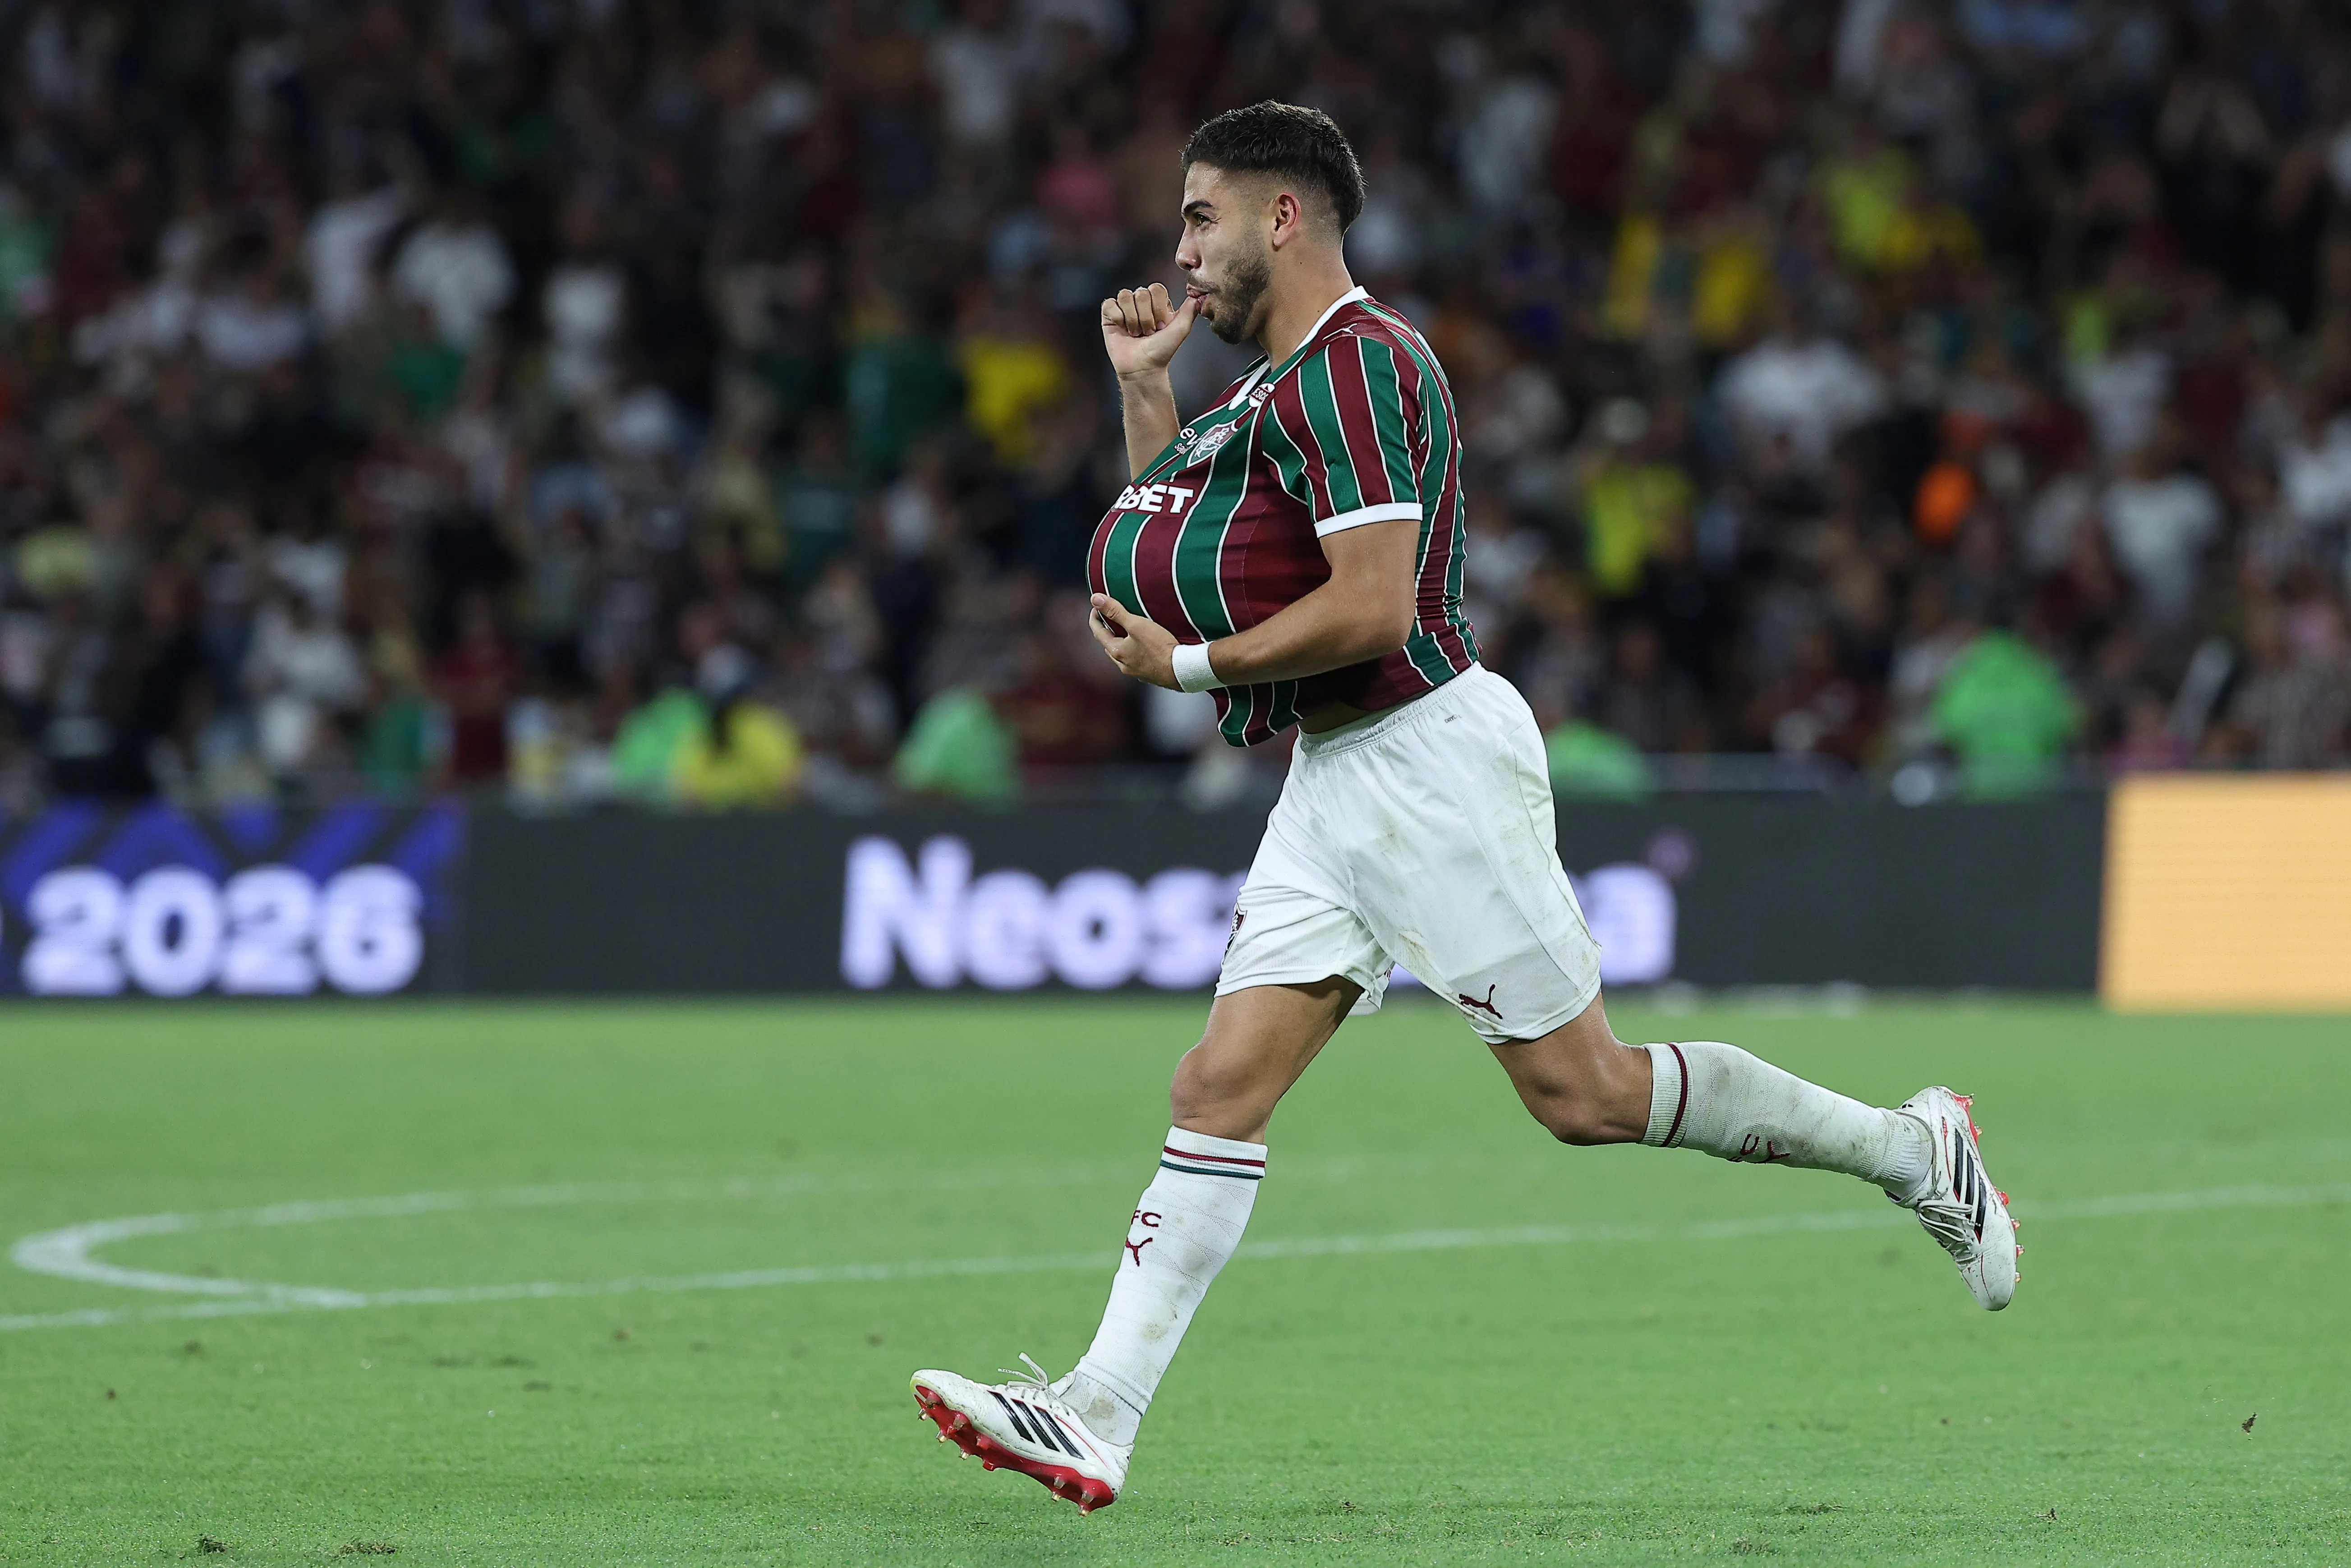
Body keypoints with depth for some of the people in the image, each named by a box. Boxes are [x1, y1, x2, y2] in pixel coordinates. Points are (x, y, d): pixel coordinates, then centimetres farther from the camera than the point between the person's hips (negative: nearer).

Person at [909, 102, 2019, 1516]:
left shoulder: (1353, 364, -15)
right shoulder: (1283, 382, 17)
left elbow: (1370, 609, -23)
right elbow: (1185, 546, 28)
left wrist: (1188, 666, -13)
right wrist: (1145, 388, 16)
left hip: (1428, 760, -10)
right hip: (1337, 781, 10)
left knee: (1584, 1092, -4)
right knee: (1220, 1087, -1)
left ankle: (1912, 1150, 11)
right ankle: (1098, 1418, -6)